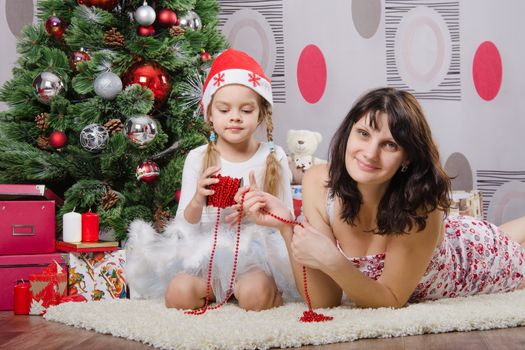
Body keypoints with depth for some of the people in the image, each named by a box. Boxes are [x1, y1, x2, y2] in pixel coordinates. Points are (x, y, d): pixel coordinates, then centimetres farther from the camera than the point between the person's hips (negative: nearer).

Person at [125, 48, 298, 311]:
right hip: (206, 251, 2)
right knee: (178, 293, -28)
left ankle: (271, 288, -2)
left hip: (258, 253, -1)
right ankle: (219, 288, 0)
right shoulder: (198, 158, 3)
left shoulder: (273, 157, 3)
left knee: (254, 295, -34)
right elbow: (185, 226, 2)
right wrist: (197, 200, -21)